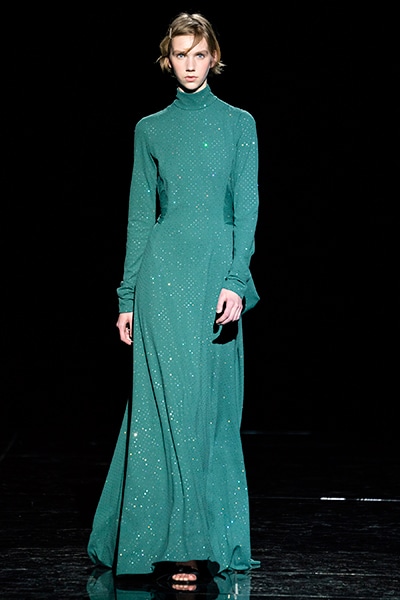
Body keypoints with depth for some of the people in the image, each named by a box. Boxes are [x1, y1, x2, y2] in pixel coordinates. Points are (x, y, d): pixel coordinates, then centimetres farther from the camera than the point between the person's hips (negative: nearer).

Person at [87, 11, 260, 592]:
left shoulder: (239, 124, 9)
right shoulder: (150, 129, 11)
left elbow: (246, 207, 1)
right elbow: (140, 214, 10)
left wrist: (236, 281, -12)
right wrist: (128, 295, 5)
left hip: (218, 271, 0)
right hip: (163, 271, 0)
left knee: (211, 405, 1)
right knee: (171, 400, -8)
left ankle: (211, 537, 10)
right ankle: (179, 544, -7)